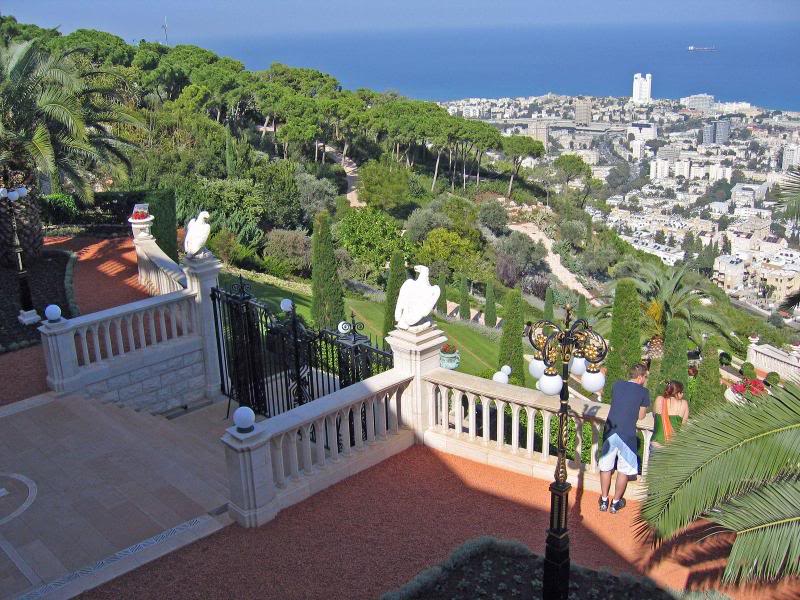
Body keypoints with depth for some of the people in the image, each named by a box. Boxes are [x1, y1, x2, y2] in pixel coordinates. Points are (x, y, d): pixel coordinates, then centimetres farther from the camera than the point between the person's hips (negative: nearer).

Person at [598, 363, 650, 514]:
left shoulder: (616, 385, 9)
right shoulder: (643, 391, -2)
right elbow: (641, 416, 8)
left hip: (610, 431, 4)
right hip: (627, 434, -3)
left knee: (605, 467, 16)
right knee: (624, 470, 13)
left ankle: (604, 501, 26)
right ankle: (616, 503, 22)